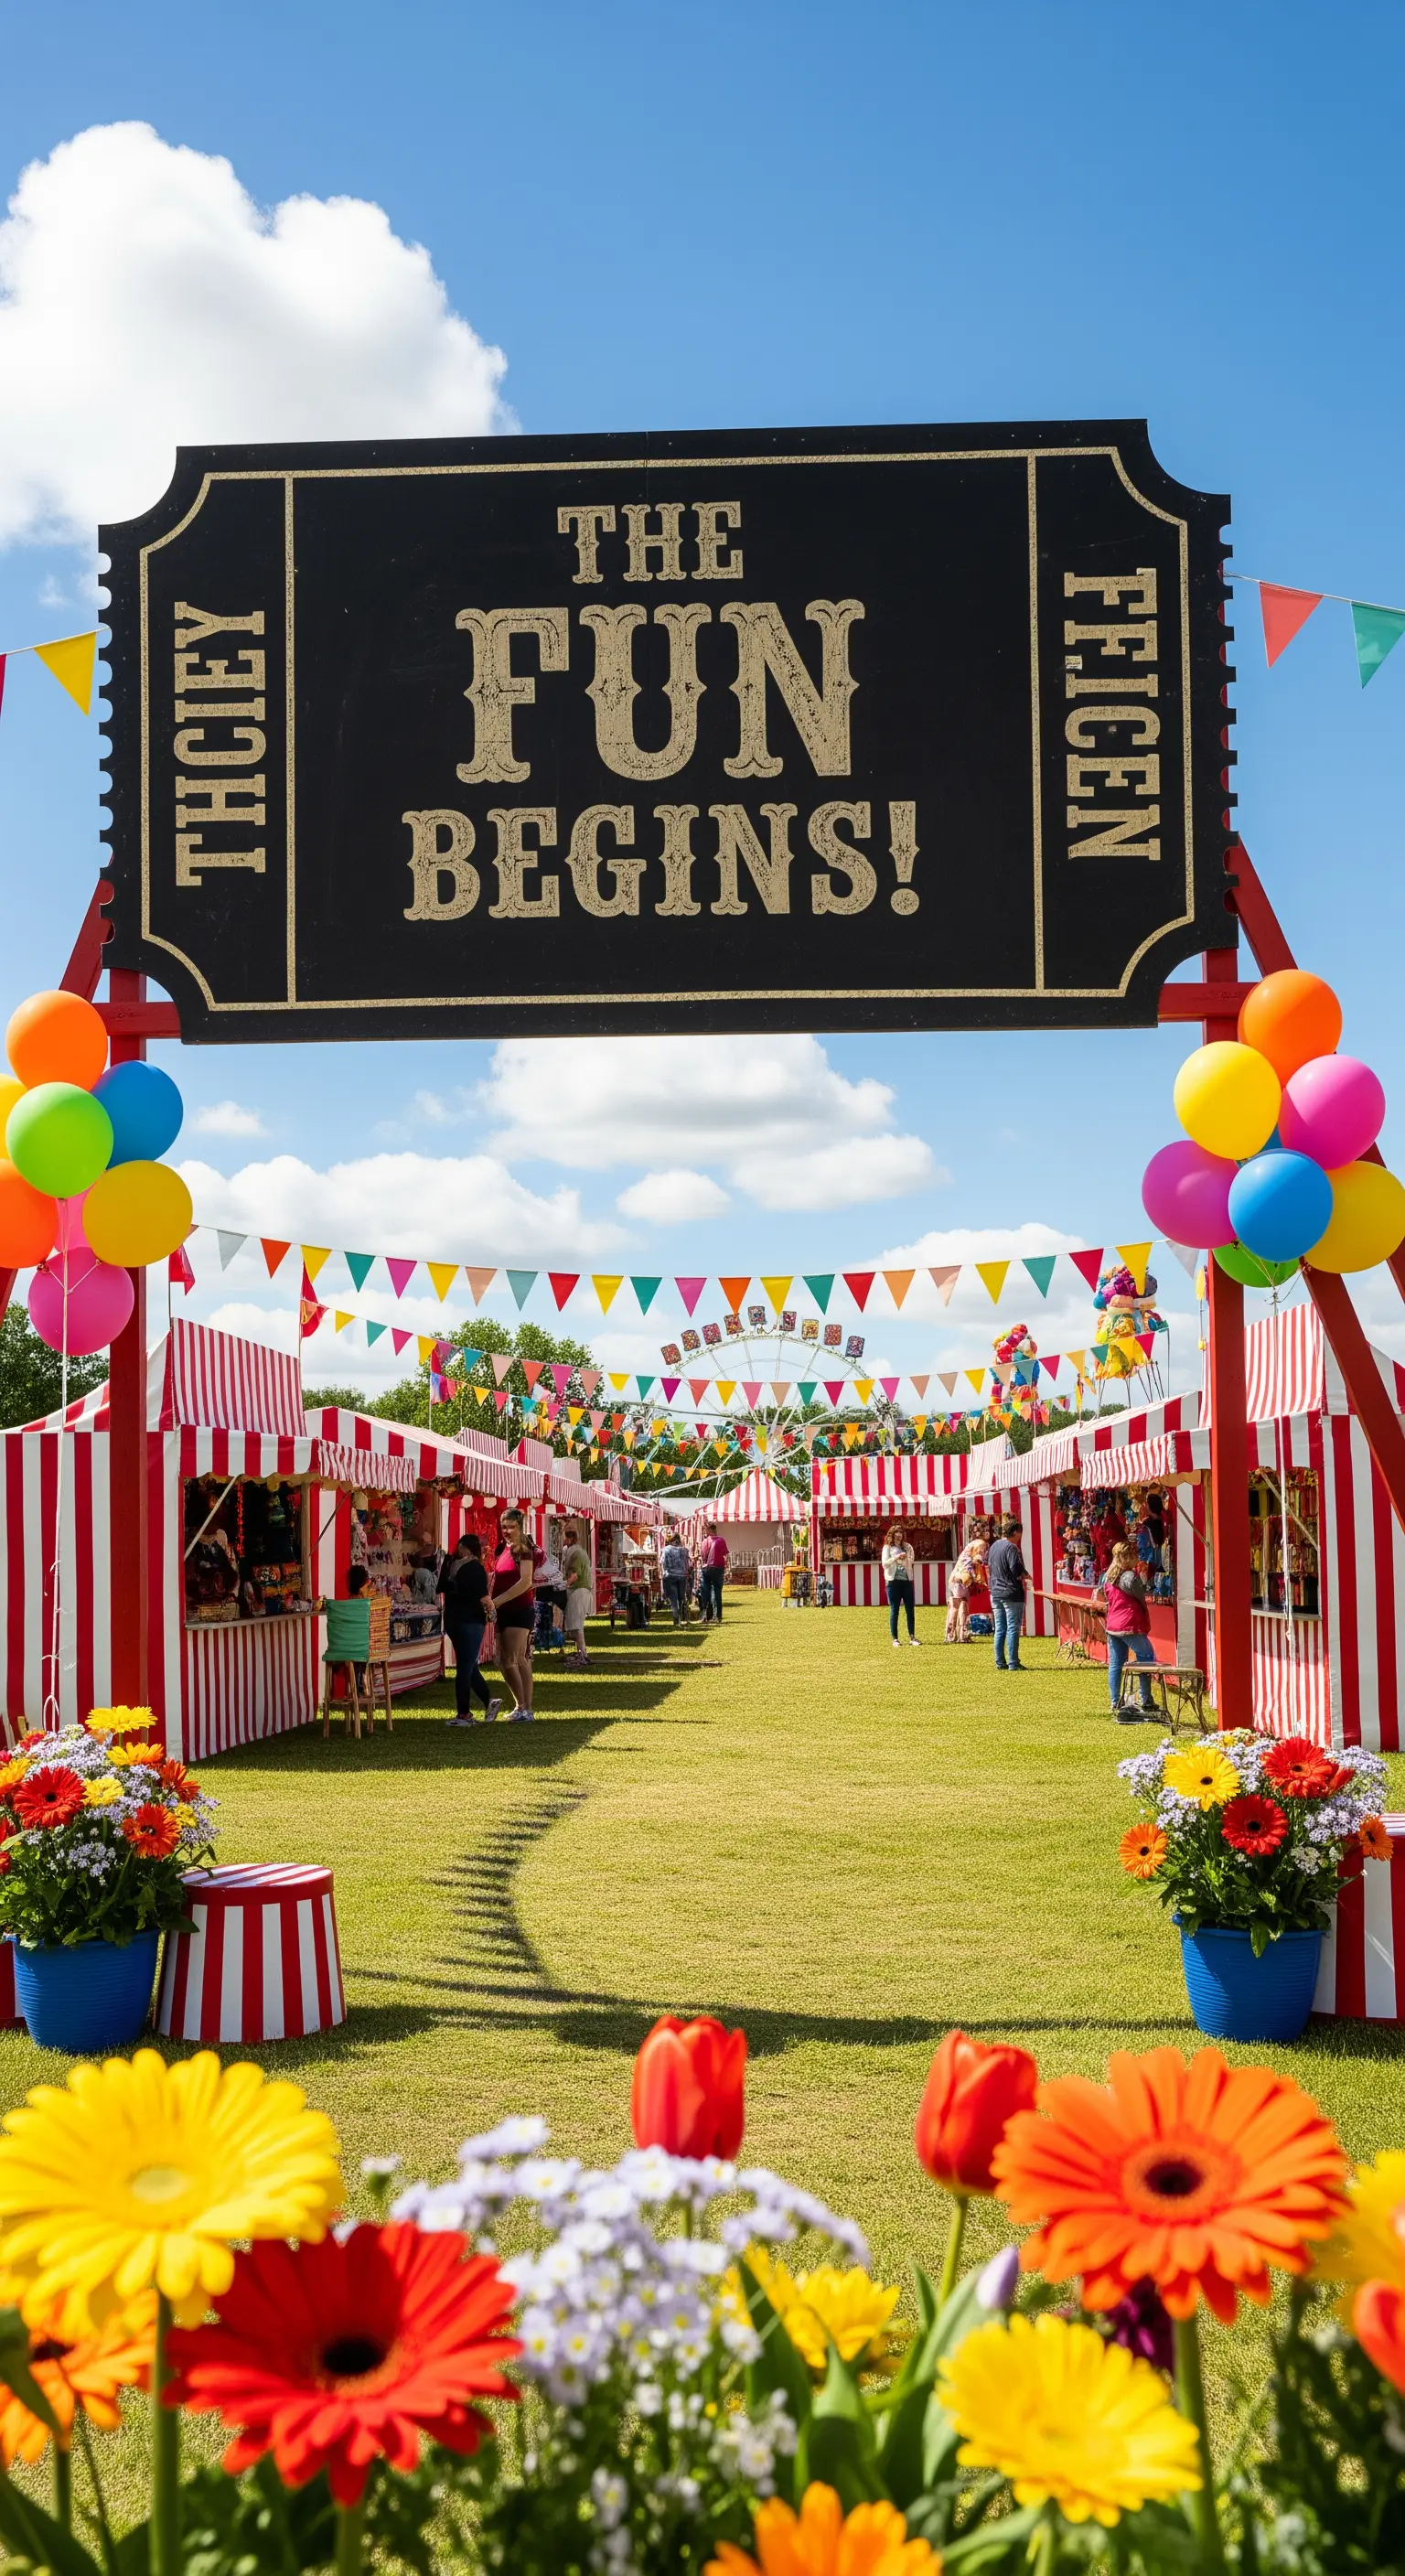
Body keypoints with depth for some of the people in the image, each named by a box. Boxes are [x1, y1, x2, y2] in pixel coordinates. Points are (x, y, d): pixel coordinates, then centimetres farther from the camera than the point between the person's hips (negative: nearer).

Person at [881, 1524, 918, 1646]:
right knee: (894, 1611, -1)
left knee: (910, 1610, 1)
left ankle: (912, 1637, 5)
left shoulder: (907, 1547, 13)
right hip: (893, 1581, -3)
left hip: (907, 1581, 3)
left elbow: (912, 1563, 12)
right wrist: (896, 1557, -18)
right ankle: (895, 1639, 1)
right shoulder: (887, 1548, 5)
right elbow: (884, 1564, -6)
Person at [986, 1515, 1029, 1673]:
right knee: (1013, 1629, -2)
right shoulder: (1011, 1548, -14)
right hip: (1012, 1593, -7)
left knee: (1000, 1629, 11)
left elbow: (988, 1566, 17)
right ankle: (1013, 1664, -1)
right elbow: (1017, 1569, -22)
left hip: (995, 1593, 7)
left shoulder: (994, 1546, 11)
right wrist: (1025, 1575, -3)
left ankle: (1000, 1663, 13)